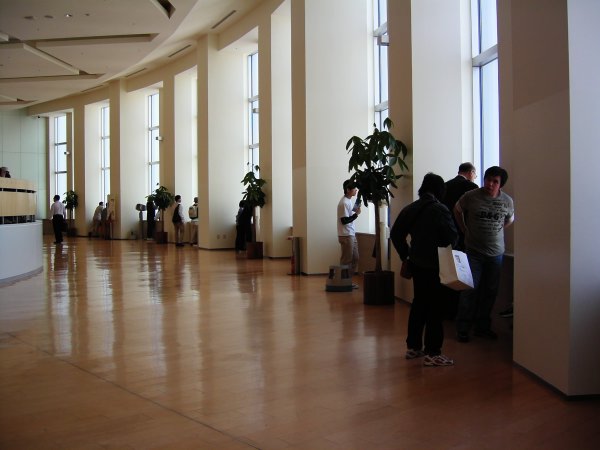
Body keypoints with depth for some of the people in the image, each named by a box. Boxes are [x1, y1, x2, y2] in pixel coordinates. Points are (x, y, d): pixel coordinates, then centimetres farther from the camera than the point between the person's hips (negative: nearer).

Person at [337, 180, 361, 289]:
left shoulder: (350, 201, 12)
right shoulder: (344, 203, -17)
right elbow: (344, 220, -20)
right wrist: (356, 214, -18)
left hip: (352, 234, 10)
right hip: (346, 235, -10)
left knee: (354, 258, 12)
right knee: (346, 260, -3)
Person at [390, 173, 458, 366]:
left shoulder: (410, 208, 6)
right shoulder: (440, 209, -14)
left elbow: (395, 233, 8)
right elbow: (452, 236, -17)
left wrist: (405, 254, 13)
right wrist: (447, 246, 5)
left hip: (416, 263, 7)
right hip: (434, 264, -7)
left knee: (419, 303, 17)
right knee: (435, 307, -1)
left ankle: (413, 346, 24)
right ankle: (432, 353, 1)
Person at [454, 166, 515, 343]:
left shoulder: (507, 201, 0)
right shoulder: (471, 196, -8)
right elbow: (457, 210, 8)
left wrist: (495, 231, 11)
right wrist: (465, 230, 7)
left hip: (496, 252, 3)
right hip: (473, 251, -3)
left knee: (490, 291, 9)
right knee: (470, 290, -4)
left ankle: (482, 327, 23)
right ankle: (462, 329, 6)